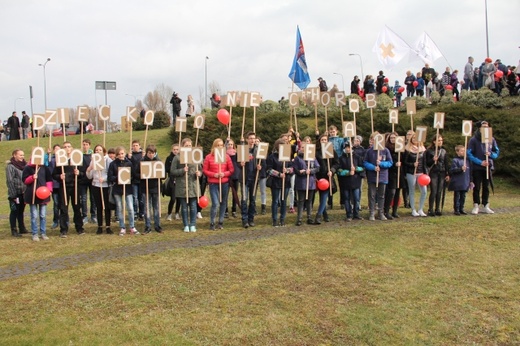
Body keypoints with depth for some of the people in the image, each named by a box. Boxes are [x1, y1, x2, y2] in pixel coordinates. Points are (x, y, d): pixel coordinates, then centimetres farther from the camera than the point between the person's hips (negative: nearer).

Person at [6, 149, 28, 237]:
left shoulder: (24, 165, 9)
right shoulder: (10, 166, -9)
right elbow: (9, 181, -12)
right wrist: (13, 195, -16)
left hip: (23, 193, 6)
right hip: (15, 193, -6)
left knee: (21, 211, 15)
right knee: (14, 211, 3)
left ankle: (22, 229, 24)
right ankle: (14, 231, 11)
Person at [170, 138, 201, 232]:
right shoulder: (177, 157, -1)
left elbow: (199, 170, 14)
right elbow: (172, 171, -2)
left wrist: (199, 173, -8)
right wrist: (182, 170, -17)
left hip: (193, 186, 2)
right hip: (182, 186, -2)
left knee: (193, 206, 5)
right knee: (184, 207, 6)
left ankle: (193, 225, 17)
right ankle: (186, 225, 18)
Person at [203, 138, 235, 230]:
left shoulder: (226, 156, 5)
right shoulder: (209, 157, 0)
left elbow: (231, 170, 5)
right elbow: (204, 170, 0)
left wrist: (224, 174, -12)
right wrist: (214, 174, -13)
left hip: (224, 183, 3)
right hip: (213, 183, -3)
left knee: (223, 203, 7)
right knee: (215, 203, -10)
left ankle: (221, 222, 21)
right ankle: (212, 223, 5)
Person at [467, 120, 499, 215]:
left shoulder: (491, 139, 5)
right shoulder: (473, 140, -6)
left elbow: (497, 152, 10)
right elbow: (469, 154, -8)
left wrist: (490, 154, -12)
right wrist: (480, 162, -16)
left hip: (488, 167, 3)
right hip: (477, 168, -3)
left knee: (486, 187, 10)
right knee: (477, 188, 1)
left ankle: (485, 206, 17)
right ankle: (476, 206, 7)